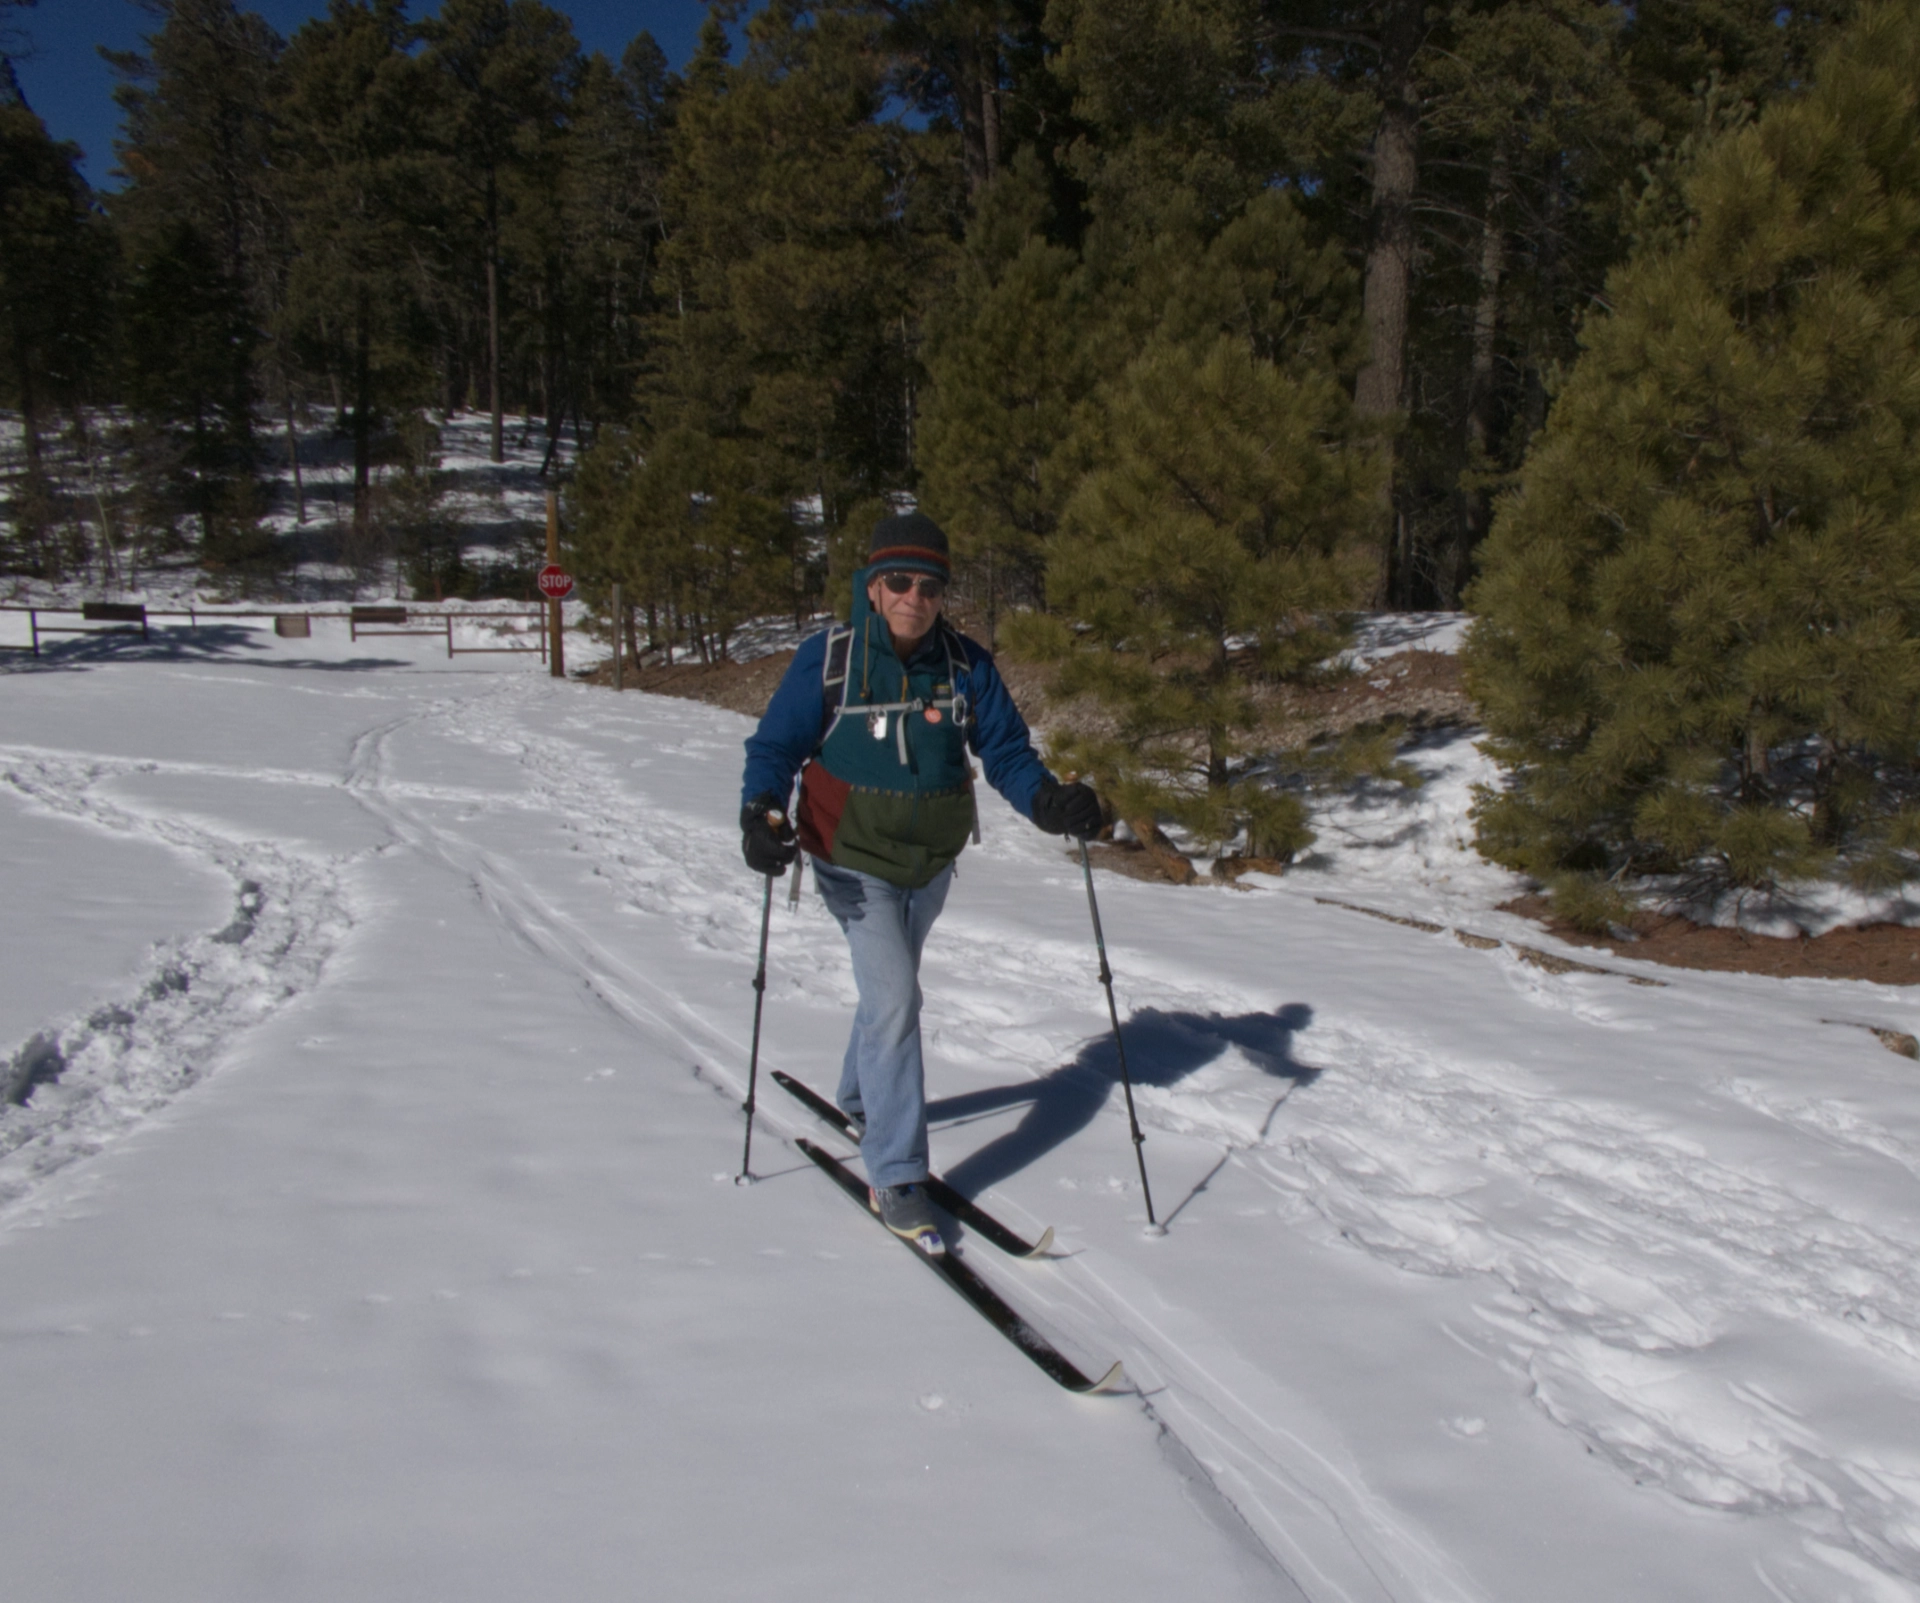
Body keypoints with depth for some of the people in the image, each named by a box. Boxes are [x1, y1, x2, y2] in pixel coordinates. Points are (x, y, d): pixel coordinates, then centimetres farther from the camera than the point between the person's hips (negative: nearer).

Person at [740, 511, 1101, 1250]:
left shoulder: (966, 665, -6)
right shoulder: (828, 659, -14)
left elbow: (1006, 750, -7)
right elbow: (776, 744, -11)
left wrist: (1048, 800, -27)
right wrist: (760, 813, -29)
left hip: (932, 863, 4)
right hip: (855, 862, -4)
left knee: (891, 988, 24)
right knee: (895, 999, -15)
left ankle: (860, 1098, 51)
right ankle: (895, 1176, -6)